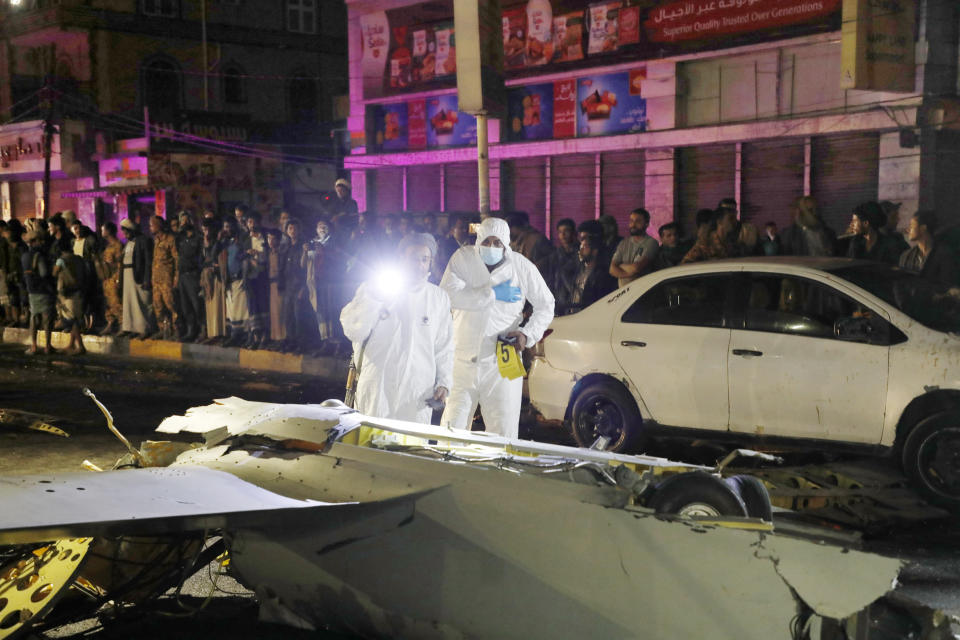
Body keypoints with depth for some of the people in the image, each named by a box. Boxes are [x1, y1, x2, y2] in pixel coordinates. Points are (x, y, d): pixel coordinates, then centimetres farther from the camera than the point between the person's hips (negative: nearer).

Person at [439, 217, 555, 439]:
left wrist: (527, 334, -7)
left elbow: (546, 305, 9)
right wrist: (492, 294, -16)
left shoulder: (522, 266, 0)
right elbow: (448, 294, -16)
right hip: (463, 359, 0)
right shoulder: (463, 258, -1)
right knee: (453, 426, 1)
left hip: (502, 362, 0)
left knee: (503, 431, -1)